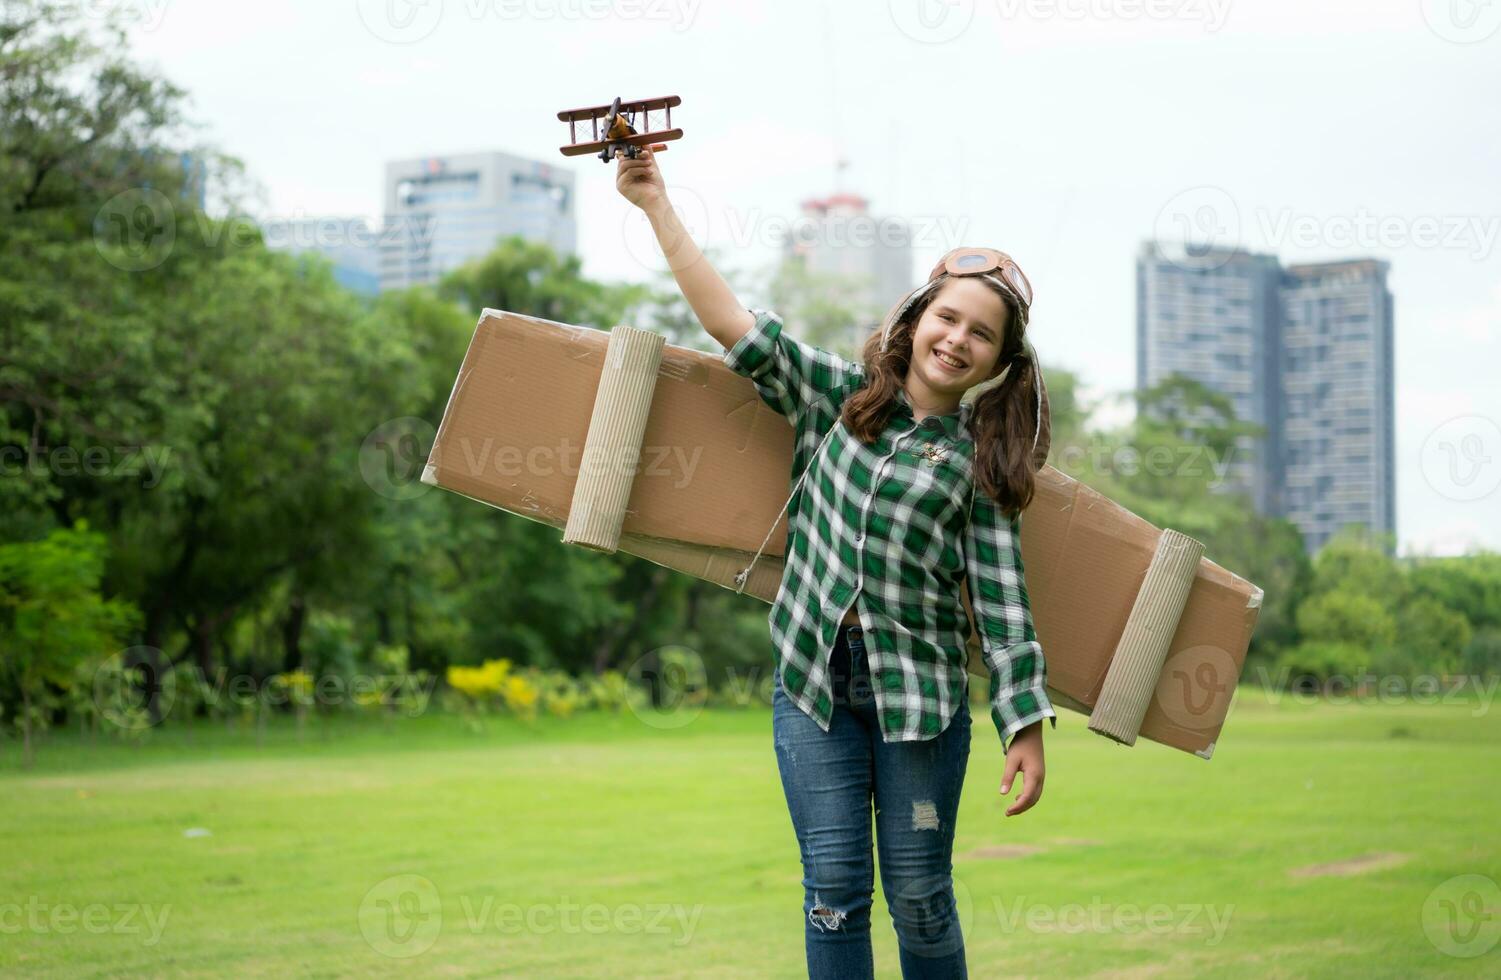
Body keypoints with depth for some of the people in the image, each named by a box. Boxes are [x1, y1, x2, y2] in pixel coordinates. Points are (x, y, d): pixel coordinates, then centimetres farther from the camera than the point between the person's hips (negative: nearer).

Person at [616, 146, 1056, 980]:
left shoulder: (978, 461, 4)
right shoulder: (836, 395, 8)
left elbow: (1003, 602, -1)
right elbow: (731, 322, 3)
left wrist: (1028, 728, -6)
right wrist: (657, 205, 0)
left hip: (919, 689, -1)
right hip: (814, 677, 1)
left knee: (919, 895, 5)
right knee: (834, 890, 2)